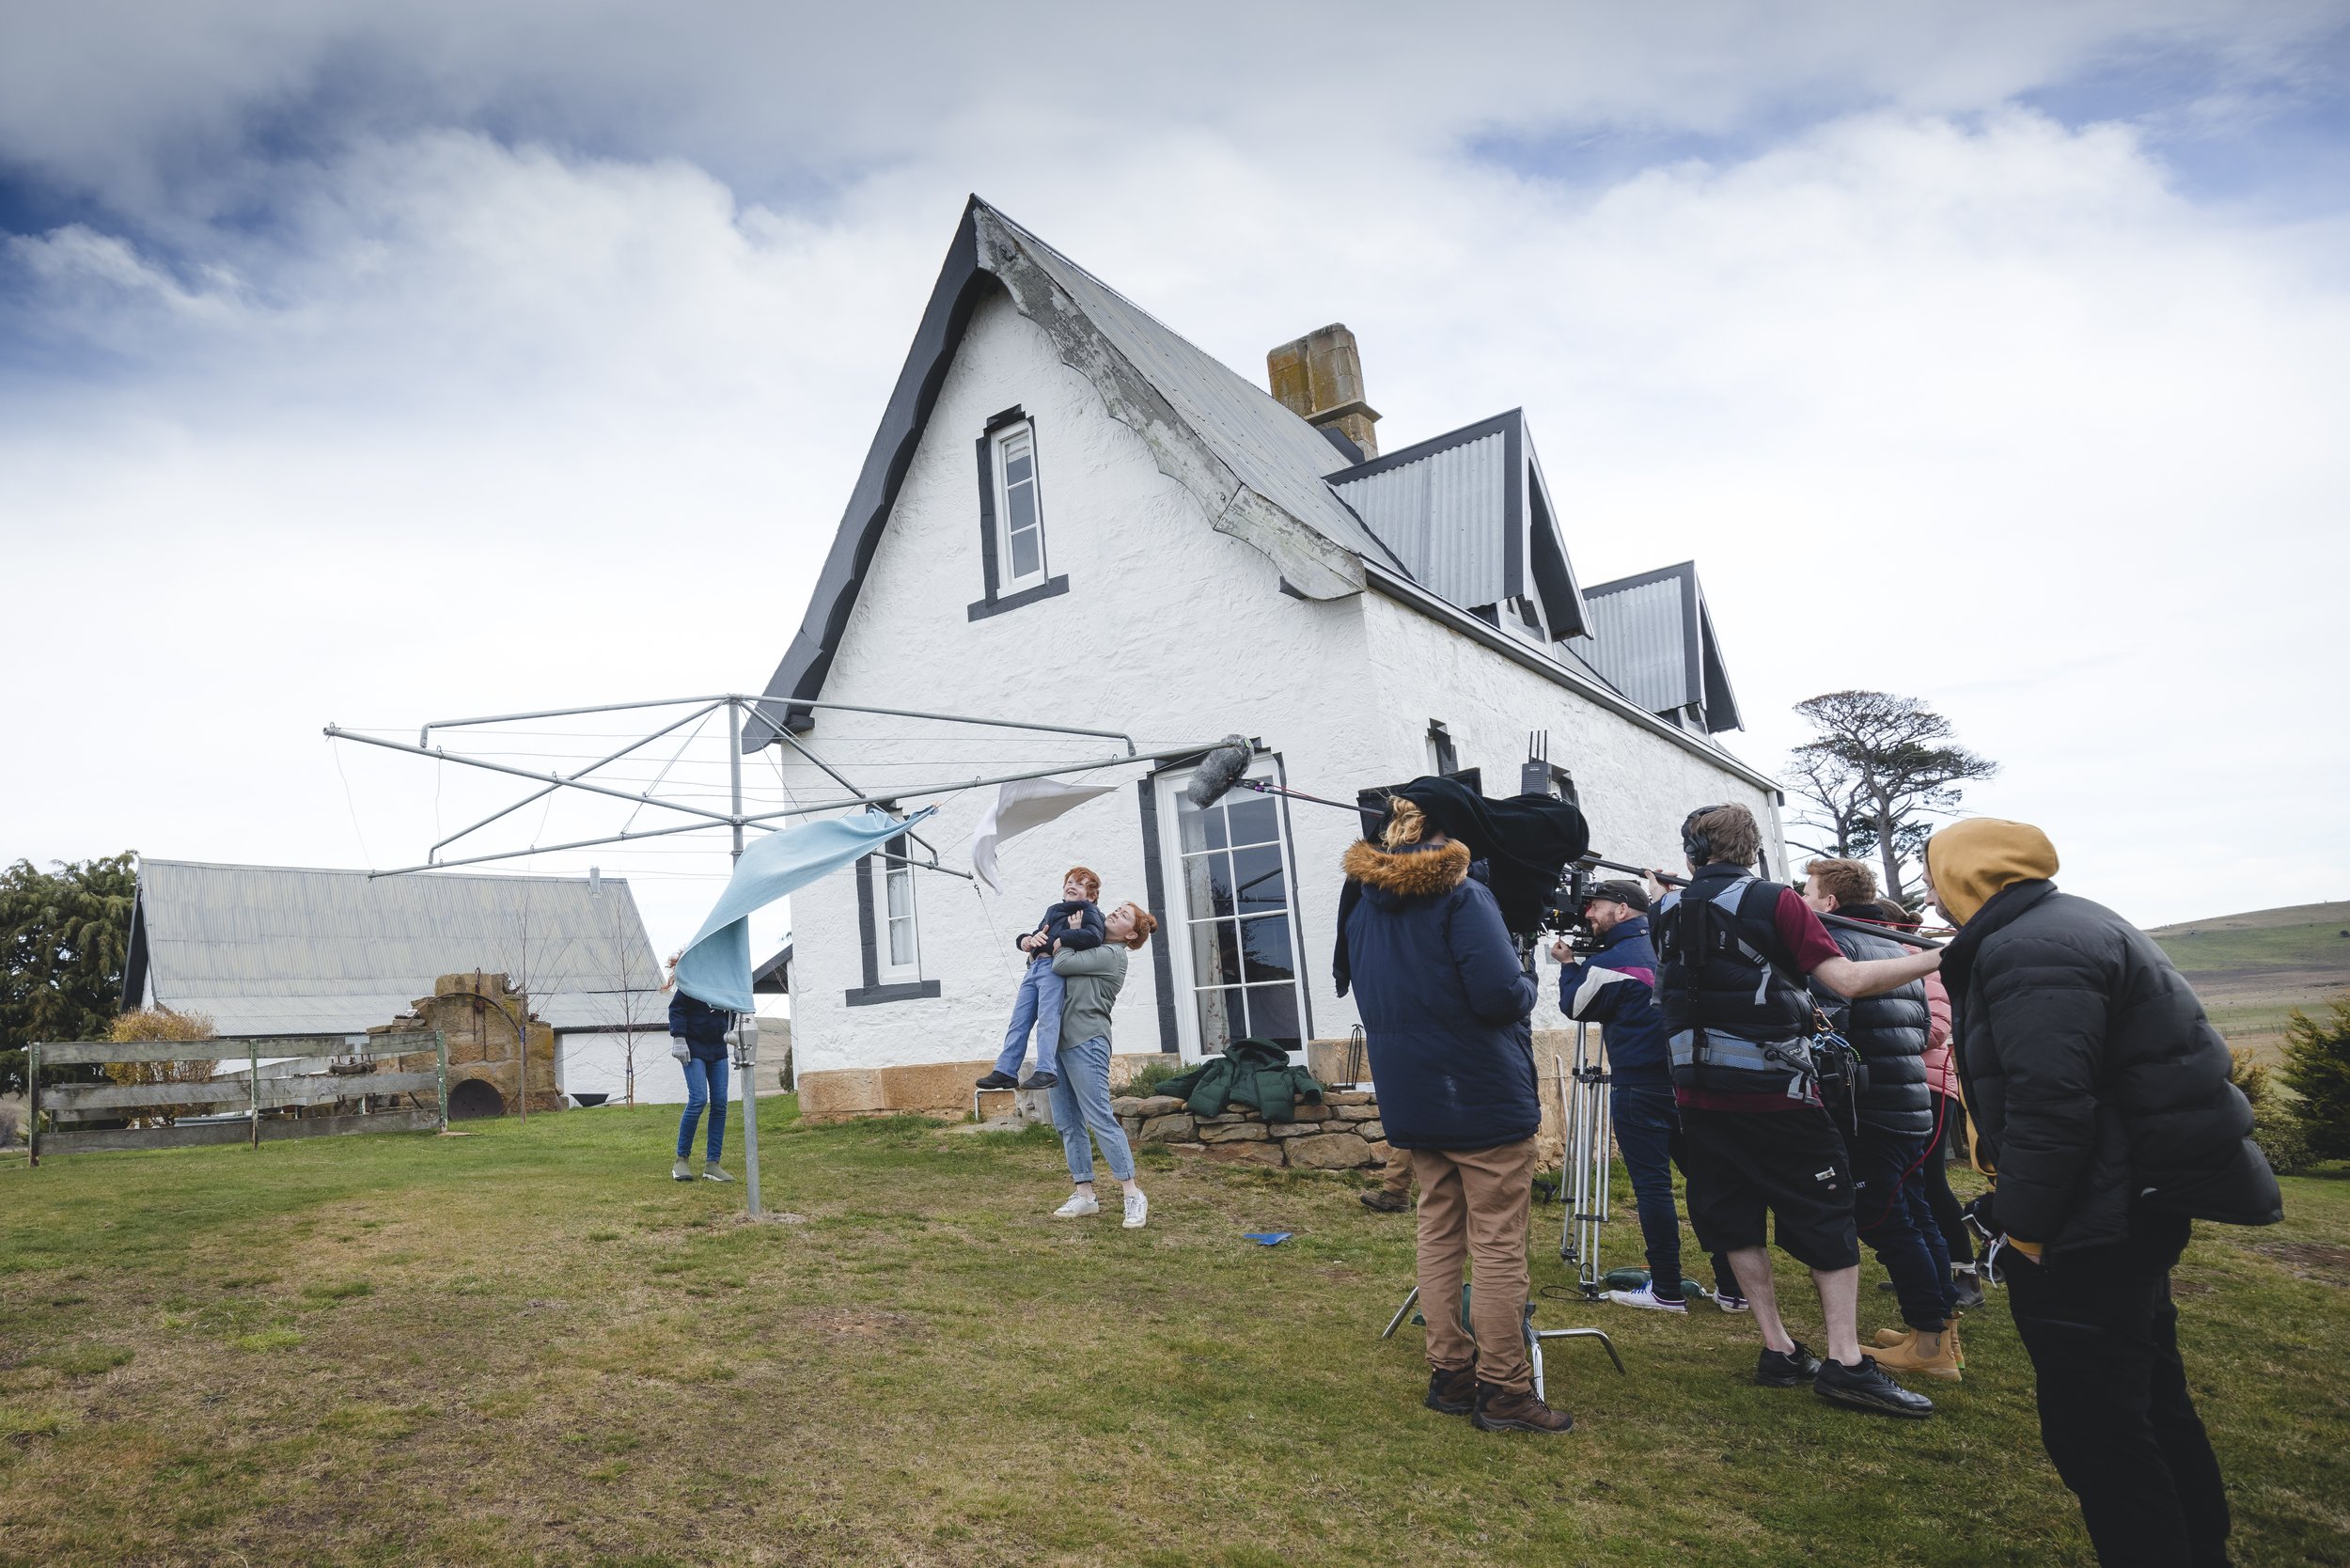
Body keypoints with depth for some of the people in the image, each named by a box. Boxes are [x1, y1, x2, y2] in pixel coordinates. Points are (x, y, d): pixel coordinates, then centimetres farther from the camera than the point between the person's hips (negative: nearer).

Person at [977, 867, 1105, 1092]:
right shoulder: (1053, 910, 30)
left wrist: (1054, 941, -11)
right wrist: (1028, 940, 2)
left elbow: (1093, 937, -16)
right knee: (1019, 1020, 2)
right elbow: (1022, 938, 29)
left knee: (1047, 1018, -18)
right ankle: (1005, 1071, 0)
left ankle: (1044, 1072, -24)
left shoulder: (1089, 911, 7)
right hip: (1034, 967, 8)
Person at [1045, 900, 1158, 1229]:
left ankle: (1134, 1195, -7)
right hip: (1062, 1040, 9)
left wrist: (1071, 934, 4)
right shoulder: (1089, 950, 22)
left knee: (1100, 1118, -11)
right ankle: (1084, 1195, 10)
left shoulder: (1110, 954, -4)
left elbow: (1061, 964, -11)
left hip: (1086, 1042, -9)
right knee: (1067, 1123, 6)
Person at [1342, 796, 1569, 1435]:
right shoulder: (1460, 896, -15)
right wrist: (1528, 987, -3)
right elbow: (1501, 995, -23)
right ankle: (1502, 1390, 9)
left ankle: (1449, 1374, 23)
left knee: (1439, 1234, 15)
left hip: (1411, 1099, 7)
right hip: (1482, 1096, -7)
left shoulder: (1363, 906, 8)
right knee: (1499, 1244, 2)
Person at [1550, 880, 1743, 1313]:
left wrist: (1568, 964, 15)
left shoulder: (1611, 961, -12)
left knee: (1652, 1186, -1)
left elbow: (1575, 1007, 2)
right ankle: (1731, 1288, 14)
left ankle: (1666, 1291, 4)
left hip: (1638, 1087, -7)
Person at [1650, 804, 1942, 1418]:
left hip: (1698, 1092, 4)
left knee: (1736, 1218, 13)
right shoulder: (1775, 902, -9)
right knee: (1828, 1214, 8)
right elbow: (1848, 980, -17)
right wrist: (1933, 959, -7)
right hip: (1772, 1090, -4)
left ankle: (1777, 1350, 17)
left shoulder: (1669, 912, 5)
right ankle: (1845, 1361, 4)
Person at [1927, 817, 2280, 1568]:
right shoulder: (2066, 926, 14)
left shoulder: (2025, 950, -21)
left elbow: (2048, 1107, -27)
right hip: (2139, 1204, 11)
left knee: (2093, 1427, -1)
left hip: (2092, 1228, -11)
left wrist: (2023, 1226, -19)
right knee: (2149, 1397, 25)